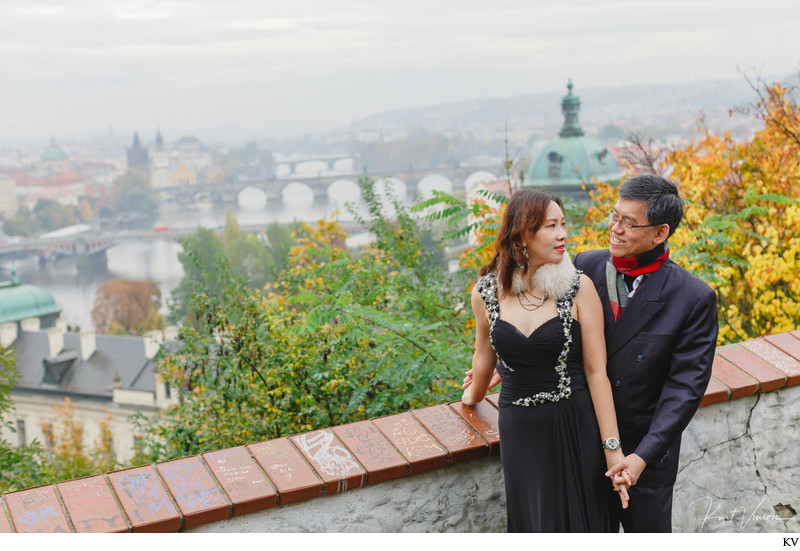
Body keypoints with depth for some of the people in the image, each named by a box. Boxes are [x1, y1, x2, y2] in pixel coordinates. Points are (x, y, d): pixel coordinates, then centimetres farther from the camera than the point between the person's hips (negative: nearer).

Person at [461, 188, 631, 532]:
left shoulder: (579, 288, -10)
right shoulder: (486, 293, -5)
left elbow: (596, 370, -10)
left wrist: (612, 449, -12)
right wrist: (474, 397, 30)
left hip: (576, 427, -1)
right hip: (519, 431, 2)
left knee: (578, 520, 11)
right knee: (533, 523, 13)